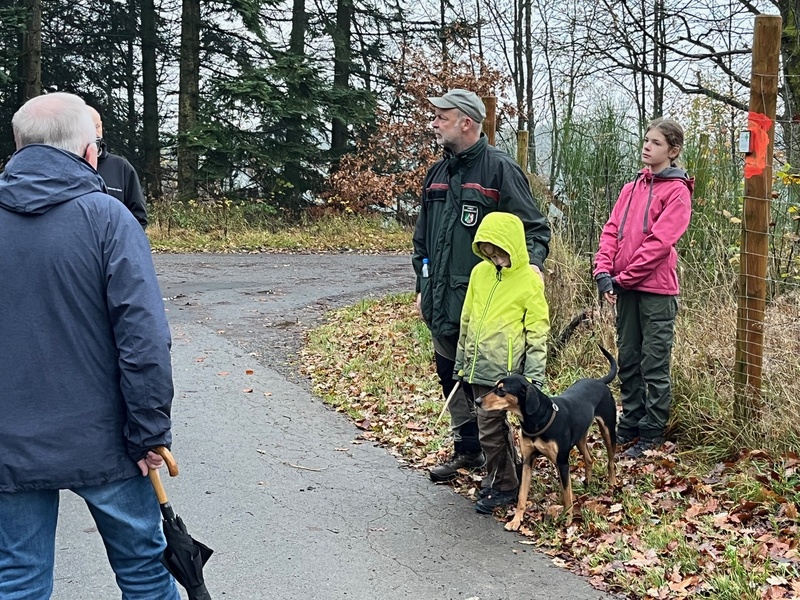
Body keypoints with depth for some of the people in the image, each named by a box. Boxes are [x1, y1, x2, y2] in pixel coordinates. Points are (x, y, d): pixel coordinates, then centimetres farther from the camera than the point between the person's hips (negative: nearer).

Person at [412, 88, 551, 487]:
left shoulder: (499, 169, -9)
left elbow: (534, 227, -8)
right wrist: (423, 288, 19)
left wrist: (532, 263, -26)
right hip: (441, 304, 8)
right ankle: (467, 449, 29)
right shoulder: (438, 173, 14)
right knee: (451, 376, 15)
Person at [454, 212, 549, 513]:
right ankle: (510, 470, 33)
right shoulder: (480, 272, 5)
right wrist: (461, 361, 17)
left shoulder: (529, 280, -10)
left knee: (490, 429, -3)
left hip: (503, 369, -6)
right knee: (496, 424, 17)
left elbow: (537, 332, -8)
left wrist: (533, 376, -11)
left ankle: (502, 486, 12)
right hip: (477, 366, 6)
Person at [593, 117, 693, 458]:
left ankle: (652, 433, 9)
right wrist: (604, 271, -5)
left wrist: (624, 277, -13)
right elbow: (612, 230, 10)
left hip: (657, 289, -7)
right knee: (627, 360, 13)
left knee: (654, 365, 0)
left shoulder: (677, 190, -6)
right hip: (625, 288, 7)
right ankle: (629, 425, 24)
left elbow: (660, 241, -14)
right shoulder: (631, 188, 15)